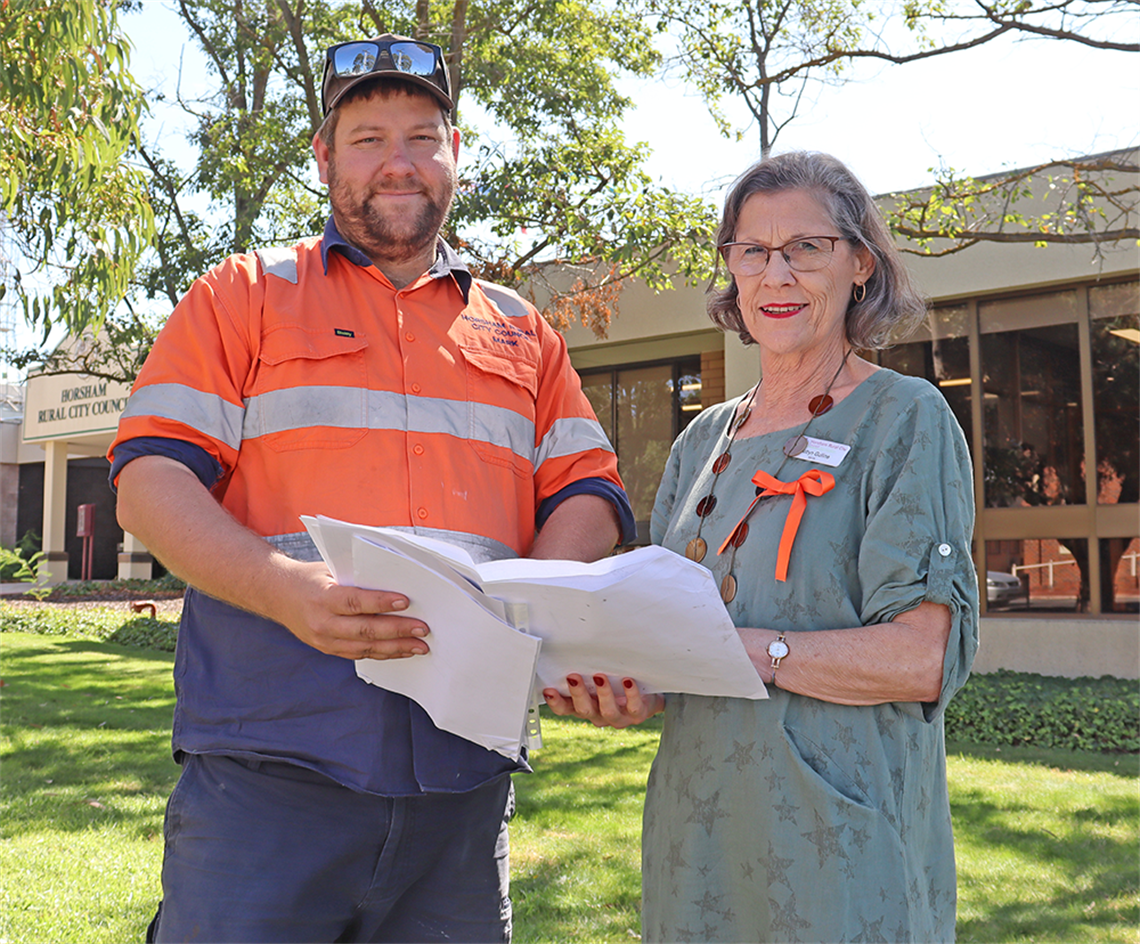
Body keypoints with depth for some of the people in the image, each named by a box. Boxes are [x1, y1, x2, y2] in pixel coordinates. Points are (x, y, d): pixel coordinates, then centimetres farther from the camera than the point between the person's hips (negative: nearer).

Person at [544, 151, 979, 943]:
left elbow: (923, 659, -15)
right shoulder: (704, 442, 12)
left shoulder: (905, 420, -6)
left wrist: (740, 649, -24)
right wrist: (634, 689, -7)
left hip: (840, 839, -5)